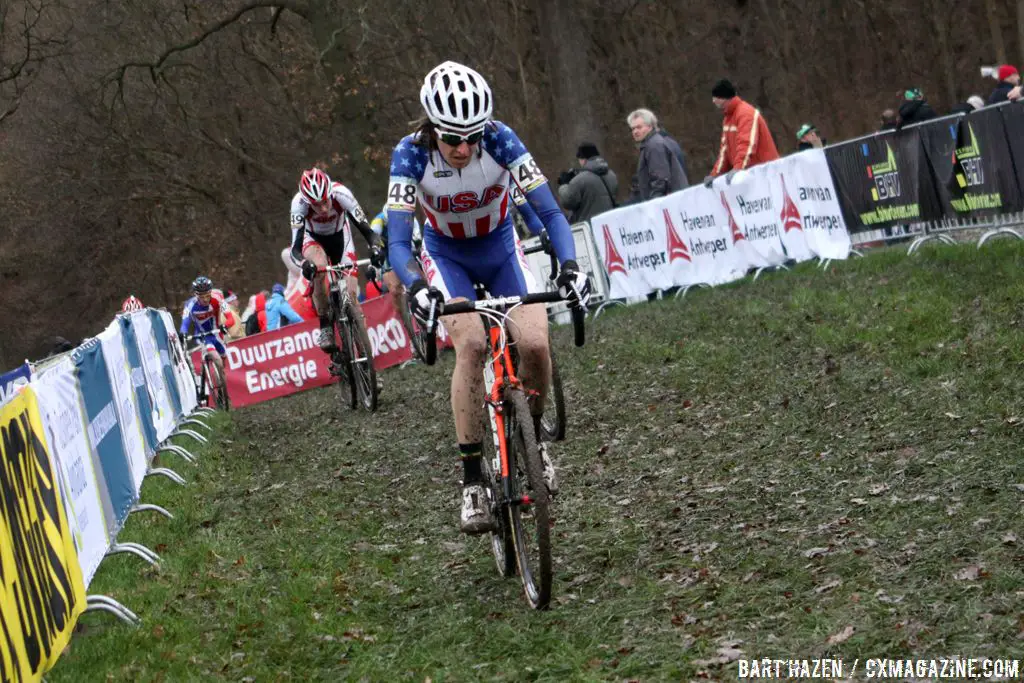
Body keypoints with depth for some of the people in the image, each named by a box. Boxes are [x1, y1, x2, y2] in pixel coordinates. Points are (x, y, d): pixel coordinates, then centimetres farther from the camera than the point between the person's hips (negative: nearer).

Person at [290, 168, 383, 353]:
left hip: (339, 236, 1)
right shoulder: (299, 202, -36)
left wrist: (375, 248, -55)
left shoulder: (341, 194, -35)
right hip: (313, 238, -1)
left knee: (351, 293, -12)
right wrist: (304, 263, -60)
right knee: (318, 267, -35)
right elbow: (295, 248, -38)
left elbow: (366, 229, -34)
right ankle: (325, 327, -23)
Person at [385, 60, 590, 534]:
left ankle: (533, 437, 10)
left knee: (534, 344, -21)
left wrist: (569, 266, -45)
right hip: (447, 256, -1)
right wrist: (417, 288, -51)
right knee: (472, 345, -27)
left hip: (501, 249, 1)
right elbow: (398, 242, -32)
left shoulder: (501, 141, -27)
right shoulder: (411, 155, -28)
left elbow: (550, 212, -28)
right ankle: (471, 482, -21)